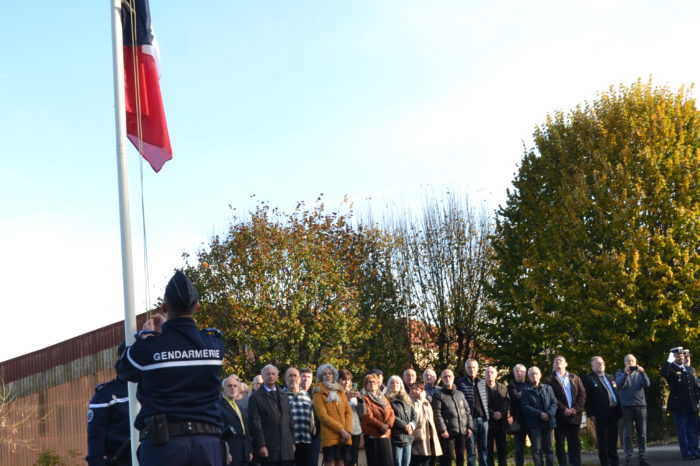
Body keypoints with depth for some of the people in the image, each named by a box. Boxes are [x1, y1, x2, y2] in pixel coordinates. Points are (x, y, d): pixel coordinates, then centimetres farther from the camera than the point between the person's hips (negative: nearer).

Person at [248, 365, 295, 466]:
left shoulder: (284, 397, 19)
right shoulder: (255, 397, 0)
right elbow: (255, 423, -7)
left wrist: (292, 442, 11)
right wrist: (261, 445, -13)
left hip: (285, 448, 5)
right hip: (267, 448, -5)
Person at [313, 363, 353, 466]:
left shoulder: (340, 391, 18)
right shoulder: (319, 393, 2)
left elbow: (348, 412, 12)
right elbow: (323, 416, -8)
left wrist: (348, 431, -5)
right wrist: (341, 430, -13)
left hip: (344, 438, 4)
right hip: (329, 437, -4)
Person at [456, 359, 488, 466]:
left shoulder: (482, 382, 13)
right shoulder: (460, 382, -2)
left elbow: (486, 400, 16)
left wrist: (487, 414, 7)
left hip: (483, 419, 4)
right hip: (470, 419, -4)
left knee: (484, 448, 8)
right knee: (471, 449, 1)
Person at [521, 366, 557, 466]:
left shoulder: (547, 388, 13)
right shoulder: (525, 390, 3)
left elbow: (554, 403, 6)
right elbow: (525, 407, -5)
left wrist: (549, 414, -13)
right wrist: (540, 414, -14)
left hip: (548, 422, 3)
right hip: (534, 423, -3)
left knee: (548, 449, 4)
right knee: (537, 449, -4)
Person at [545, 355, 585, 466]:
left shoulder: (575, 378, 14)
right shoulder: (550, 380, 4)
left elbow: (582, 394, 6)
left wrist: (575, 409, -9)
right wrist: (564, 409, -15)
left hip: (575, 415, 3)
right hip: (560, 416, -3)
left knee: (575, 443, 3)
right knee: (560, 443, 0)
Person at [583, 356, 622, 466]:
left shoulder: (610, 377, 20)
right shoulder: (588, 379, -1)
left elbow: (616, 392, 19)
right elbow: (587, 398, -7)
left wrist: (619, 409, 9)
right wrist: (591, 414, -13)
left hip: (613, 412, 6)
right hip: (601, 414, -6)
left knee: (613, 439, 10)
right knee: (603, 440, -2)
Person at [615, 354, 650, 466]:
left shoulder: (639, 373, 12)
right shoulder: (620, 373, 7)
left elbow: (647, 384, -5)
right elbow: (619, 385, -11)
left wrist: (642, 372, -21)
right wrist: (625, 373, -27)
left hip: (641, 405, 2)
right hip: (626, 406, -2)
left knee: (642, 433, 2)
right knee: (627, 434, -4)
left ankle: (643, 457, 4)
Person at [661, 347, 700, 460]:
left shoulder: (690, 369, 18)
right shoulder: (671, 369, -1)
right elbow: (663, 374, -26)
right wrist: (669, 361, -22)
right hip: (679, 405, -5)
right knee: (682, 430, -2)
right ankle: (686, 452, 0)